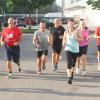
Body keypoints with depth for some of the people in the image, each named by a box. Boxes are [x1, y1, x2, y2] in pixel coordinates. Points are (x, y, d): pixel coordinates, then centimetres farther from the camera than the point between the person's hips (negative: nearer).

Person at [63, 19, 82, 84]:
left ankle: (72, 73, 48)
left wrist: (76, 38, -22)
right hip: (68, 49, -1)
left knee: (73, 63, 20)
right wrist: (64, 43, -8)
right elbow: (64, 39, 12)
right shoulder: (66, 32, -3)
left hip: (75, 49, 2)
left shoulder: (76, 31, -6)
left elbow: (81, 39, -4)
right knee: (69, 63, -16)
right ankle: (69, 78, -19)